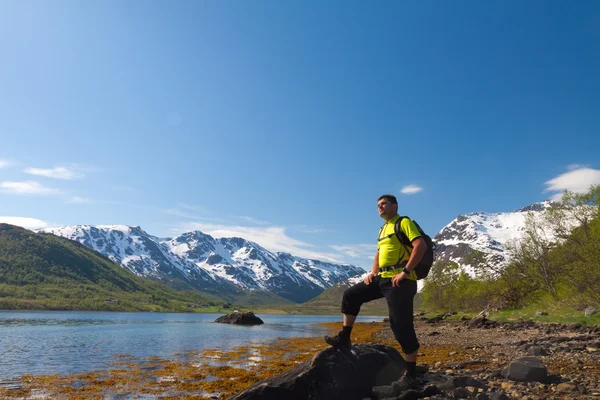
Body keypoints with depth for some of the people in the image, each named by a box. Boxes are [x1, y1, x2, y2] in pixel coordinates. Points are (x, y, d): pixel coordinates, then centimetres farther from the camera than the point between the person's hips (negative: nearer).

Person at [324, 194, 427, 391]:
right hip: (383, 279, 9)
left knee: (401, 325, -9)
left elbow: (421, 245, -18)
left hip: (400, 280, -9)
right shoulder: (383, 229, 21)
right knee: (351, 295, 8)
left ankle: (410, 375, 0)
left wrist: (405, 271, -22)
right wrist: (373, 272, 17)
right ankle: (344, 338, 15)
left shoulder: (404, 222, -5)